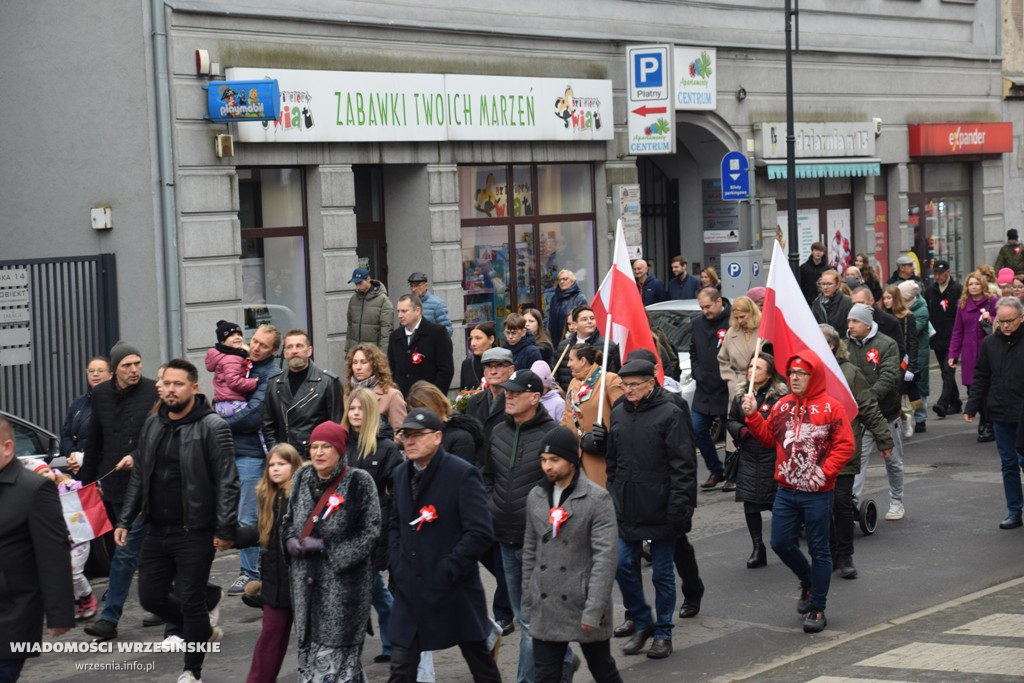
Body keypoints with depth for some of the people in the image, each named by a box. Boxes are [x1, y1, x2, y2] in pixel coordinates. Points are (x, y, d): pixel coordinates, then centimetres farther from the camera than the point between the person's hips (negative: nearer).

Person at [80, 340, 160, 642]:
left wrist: (137, 457, -21)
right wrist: (85, 480, 17)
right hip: (113, 483, 6)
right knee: (146, 549, 15)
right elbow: (94, 441, 17)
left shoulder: (153, 393, -8)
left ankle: (110, 617, -7)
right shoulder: (101, 394, 9)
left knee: (126, 551, -8)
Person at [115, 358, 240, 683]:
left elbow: (227, 482, -14)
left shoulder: (212, 427, -11)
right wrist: (125, 520, 10)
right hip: (157, 531, 7)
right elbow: (139, 476, 16)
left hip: (195, 532, -7)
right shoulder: (152, 425, 10)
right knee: (151, 596, 11)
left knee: (190, 601, 0)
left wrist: (225, 528, -20)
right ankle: (204, 631, 34)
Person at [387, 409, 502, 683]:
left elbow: (480, 533, -18)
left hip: (454, 591, -5)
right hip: (410, 590, 5)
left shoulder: (462, 474, -13)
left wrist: (446, 572, -19)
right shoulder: (402, 473, 9)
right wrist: (396, 564, 4)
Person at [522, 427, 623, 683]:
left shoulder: (598, 499, -10)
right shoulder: (535, 497, 6)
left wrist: (593, 610, -20)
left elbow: (606, 557, -15)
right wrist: (528, 601, 11)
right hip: (546, 607, 4)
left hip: (583, 605, -4)